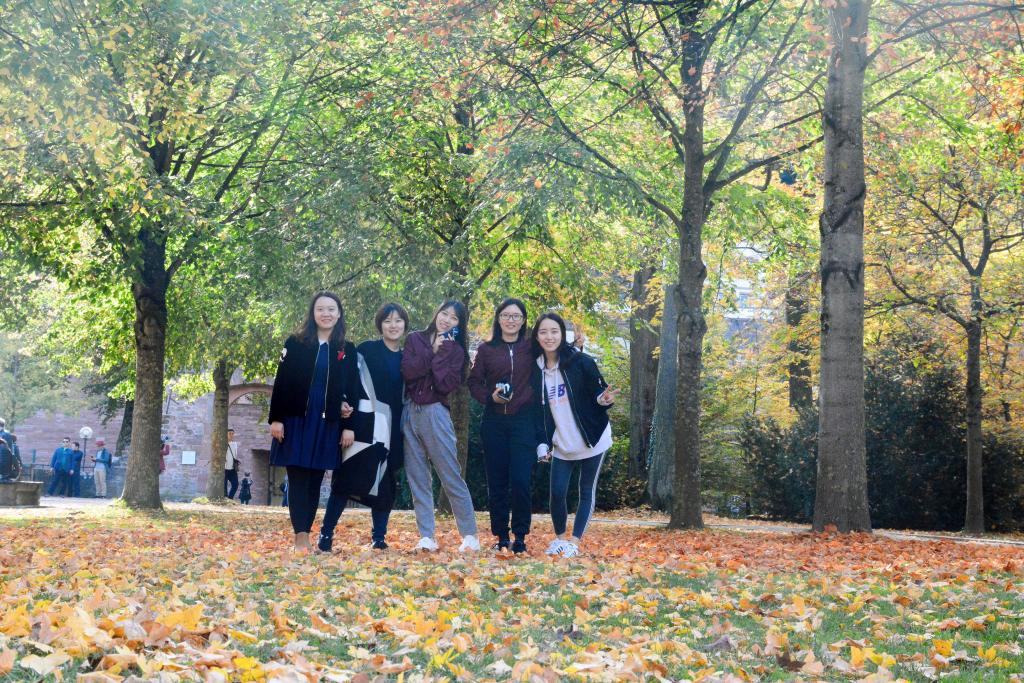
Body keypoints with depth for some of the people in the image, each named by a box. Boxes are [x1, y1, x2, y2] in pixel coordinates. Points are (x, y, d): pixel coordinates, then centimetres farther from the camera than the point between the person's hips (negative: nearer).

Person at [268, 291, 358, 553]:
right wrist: (276, 418, -8)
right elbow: (281, 383, -1)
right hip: (296, 420, -2)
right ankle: (301, 537, -9)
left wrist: (350, 426, -1)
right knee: (298, 479, -5)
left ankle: (306, 535, 9)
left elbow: (352, 390, 7)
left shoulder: (347, 350, 9)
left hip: (328, 424, 2)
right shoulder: (295, 343, 3)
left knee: (315, 481, 5)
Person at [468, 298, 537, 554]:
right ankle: (501, 537, 15)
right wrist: (489, 397, -9)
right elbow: (474, 382, 8)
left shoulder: (532, 347, 5)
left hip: (524, 421, -1)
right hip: (494, 422, 2)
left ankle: (520, 537, 3)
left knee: (520, 481, -10)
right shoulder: (486, 350, 7)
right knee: (497, 482, 5)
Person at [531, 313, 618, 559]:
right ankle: (559, 537, 22)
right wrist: (542, 443, -2)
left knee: (587, 492, 3)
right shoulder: (536, 370, 0)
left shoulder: (581, 362, -12)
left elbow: (598, 394, -7)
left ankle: (574, 542, 10)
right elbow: (538, 411, 5)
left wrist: (605, 399, -30)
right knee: (557, 492, 0)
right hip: (562, 444, 3)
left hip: (591, 441, -3)